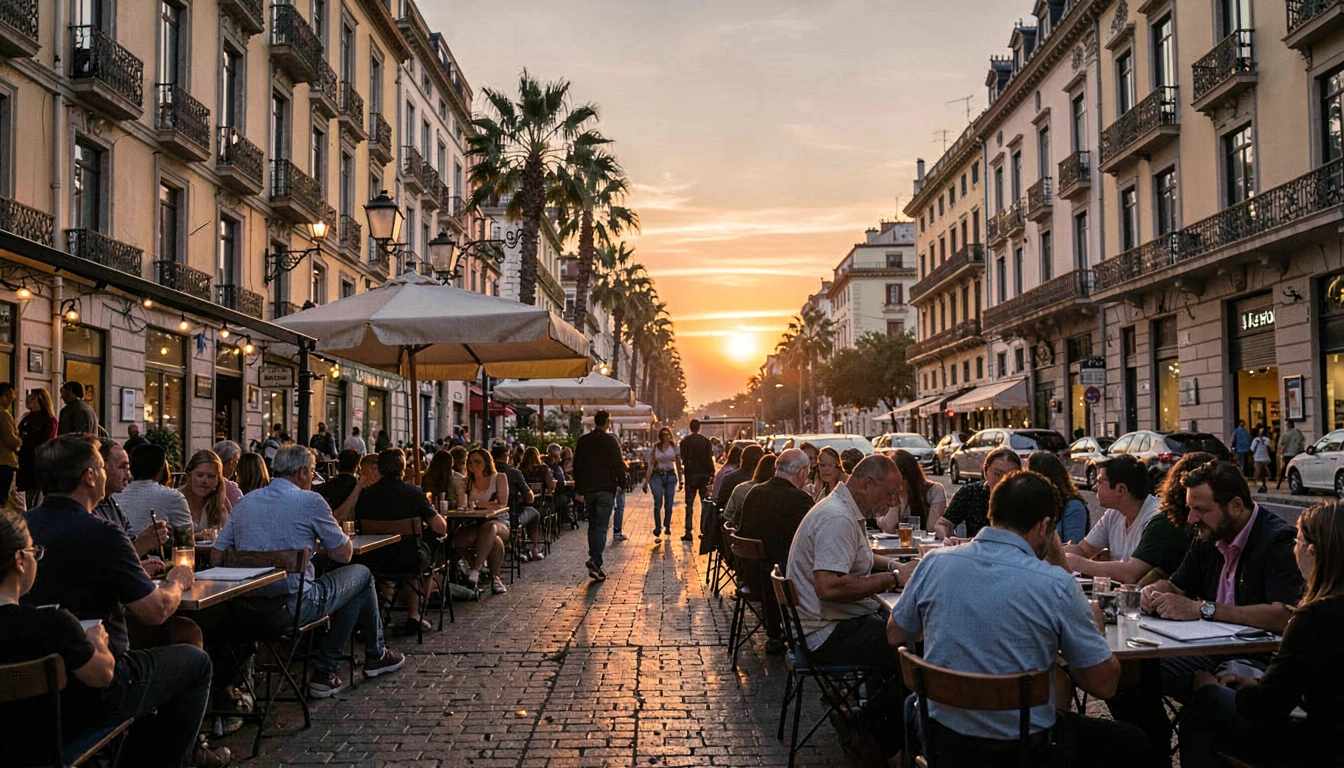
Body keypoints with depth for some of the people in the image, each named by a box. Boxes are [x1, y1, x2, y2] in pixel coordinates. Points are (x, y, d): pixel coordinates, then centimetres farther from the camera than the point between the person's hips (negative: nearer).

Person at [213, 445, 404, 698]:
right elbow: (344, 554, -3)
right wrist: (321, 537, 17)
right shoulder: (310, 501, -8)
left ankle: (324, 670, 27)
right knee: (361, 575, 16)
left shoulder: (246, 501, 9)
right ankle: (376, 656, 31)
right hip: (292, 608, -6)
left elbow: (216, 558, 8)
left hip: (246, 611, 6)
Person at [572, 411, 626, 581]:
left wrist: (579, 490, 17)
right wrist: (621, 483, 2)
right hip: (606, 489, -5)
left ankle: (594, 561, 18)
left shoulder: (582, 441, 8)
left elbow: (577, 466, 12)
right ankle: (595, 561, -19)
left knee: (592, 525, 15)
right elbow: (618, 464, -11)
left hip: (588, 489, 5)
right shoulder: (610, 440, -7)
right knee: (601, 526, -5)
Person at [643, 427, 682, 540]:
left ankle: (667, 527, 16)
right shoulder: (656, 448, 4)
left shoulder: (674, 447, 5)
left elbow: (678, 464, 5)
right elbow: (651, 465, 3)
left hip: (671, 476, 1)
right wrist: (646, 481, -1)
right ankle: (657, 528, -5)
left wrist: (681, 479, -1)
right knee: (658, 503, -12)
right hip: (657, 476, -1)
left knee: (668, 504, 2)